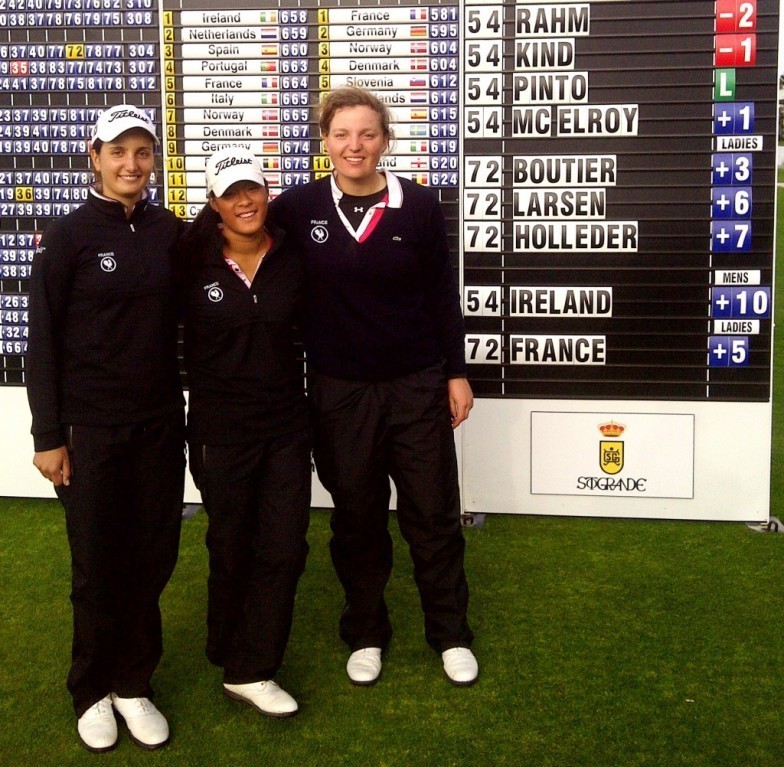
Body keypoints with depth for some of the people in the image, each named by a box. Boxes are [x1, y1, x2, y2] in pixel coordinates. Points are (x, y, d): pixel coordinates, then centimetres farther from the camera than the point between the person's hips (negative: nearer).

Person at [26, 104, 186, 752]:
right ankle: (93, 691, 27)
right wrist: (48, 436, -7)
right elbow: (43, 341, -6)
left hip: (160, 423, 3)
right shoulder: (69, 236, -7)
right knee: (98, 564, 7)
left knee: (153, 557, 7)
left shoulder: (171, 232, 2)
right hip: (91, 428, -3)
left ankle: (134, 684, 26)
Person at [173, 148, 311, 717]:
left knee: (284, 547, 1)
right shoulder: (195, 262, -8)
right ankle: (233, 658, 33)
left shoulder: (292, 259, -2)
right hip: (221, 430, -2)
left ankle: (251, 671, 16)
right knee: (232, 548, 12)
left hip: (287, 424, 2)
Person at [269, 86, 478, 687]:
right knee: (356, 518, 13)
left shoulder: (418, 206, -4)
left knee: (433, 514, 8)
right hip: (339, 391, 1)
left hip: (417, 387, 0)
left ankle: (451, 635, 26)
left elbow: (443, 296, 1)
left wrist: (457, 373, 2)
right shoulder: (299, 208, -4)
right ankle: (366, 635, 30)